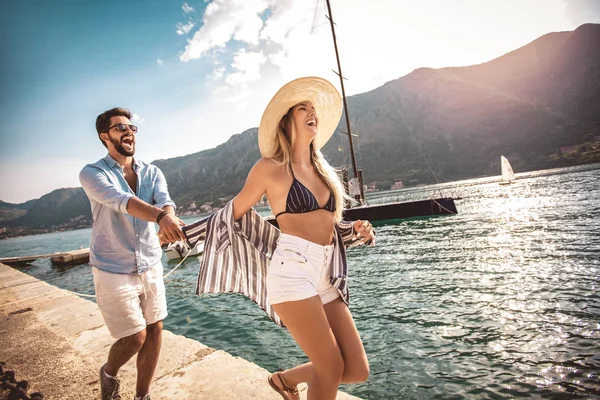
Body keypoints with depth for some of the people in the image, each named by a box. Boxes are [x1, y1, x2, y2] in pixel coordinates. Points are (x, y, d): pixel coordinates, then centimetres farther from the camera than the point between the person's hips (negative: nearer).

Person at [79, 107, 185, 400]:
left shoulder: (152, 173, 4)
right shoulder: (92, 173, -8)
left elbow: (165, 201, -15)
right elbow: (120, 200, -29)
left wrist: (169, 219, -39)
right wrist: (160, 217, -47)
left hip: (150, 267, 4)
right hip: (113, 270, -4)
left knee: (155, 331, 8)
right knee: (135, 337, 0)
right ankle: (109, 373, 34)